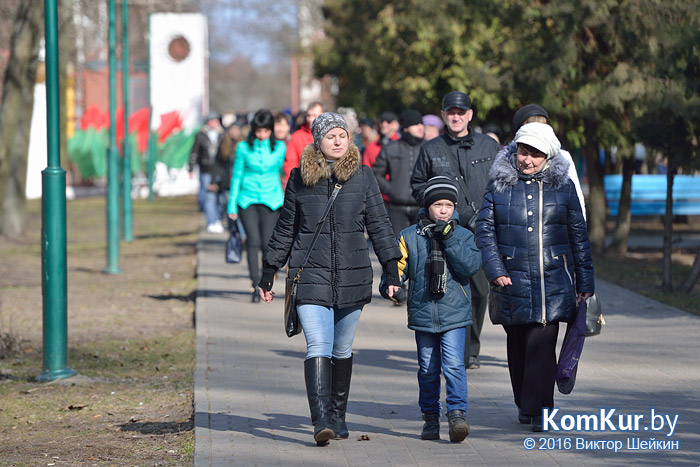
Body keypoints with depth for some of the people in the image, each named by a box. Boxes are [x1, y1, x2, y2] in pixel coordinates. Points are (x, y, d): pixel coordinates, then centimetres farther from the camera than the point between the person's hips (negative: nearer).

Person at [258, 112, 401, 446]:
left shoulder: (362, 176, 5)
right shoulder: (300, 178, 5)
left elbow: (379, 225, 8)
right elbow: (284, 230, 13)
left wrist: (392, 271, 1)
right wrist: (268, 275, 15)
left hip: (352, 277, 1)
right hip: (311, 276, -1)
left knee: (342, 350, 10)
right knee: (318, 347, -14)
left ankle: (338, 415, 25)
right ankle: (321, 420, -22)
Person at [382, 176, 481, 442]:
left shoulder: (462, 236, 2)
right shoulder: (410, 236, 4)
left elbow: (471, 266, -11)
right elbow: (399, 265, 5)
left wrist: (449, 240, -17)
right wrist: (391, 283, -16)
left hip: (454, 313, -2)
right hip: (422, 313, 2)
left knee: (453, 365, -14)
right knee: (428, 369, 11)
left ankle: (457, 415, -13)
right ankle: (430, 417, 21)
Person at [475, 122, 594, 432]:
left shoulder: (562, 186, 6)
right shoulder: (499, 185, 5)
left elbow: (578, 235, 10)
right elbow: (484, 229, 3)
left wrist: (585, 282, 10)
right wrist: (495, 270, -9)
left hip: (552, 280, -1)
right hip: (512, 279, 1)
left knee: (542, 342, -11)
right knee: (517, 344, 10)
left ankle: (538, 411, -9)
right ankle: (524, 405, 25)